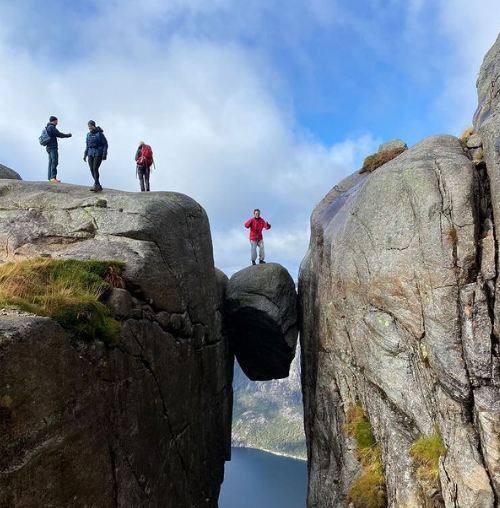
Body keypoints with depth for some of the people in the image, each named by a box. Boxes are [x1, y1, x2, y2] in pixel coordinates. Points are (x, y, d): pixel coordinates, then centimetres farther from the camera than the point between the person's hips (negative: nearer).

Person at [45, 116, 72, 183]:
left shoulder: (47, 127, 19)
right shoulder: (52, 127, -12)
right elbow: (59, 134, -12)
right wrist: (68, 135, -2)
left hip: (49, 147, 10)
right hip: (53, 147, -10)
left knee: (51, 162, 11)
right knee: (54, 162, -13)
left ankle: (50, 177, 12)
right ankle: (53, 177, -19)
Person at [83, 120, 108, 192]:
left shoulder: (100, 133, -9)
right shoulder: (88, 134, 11)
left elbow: (105, 144, -8)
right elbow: (88, 145, 19)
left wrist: (104, 154, -16)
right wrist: (85, 155, 14)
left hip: (98, 154, -6)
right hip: (91, 154, 6)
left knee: (95, 169, -15)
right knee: (92, 169, 1)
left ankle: (96, 185, -11)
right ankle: (98, 186, 9)